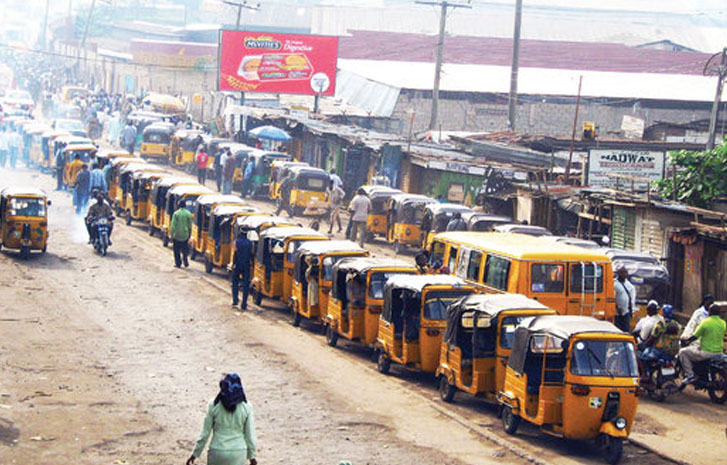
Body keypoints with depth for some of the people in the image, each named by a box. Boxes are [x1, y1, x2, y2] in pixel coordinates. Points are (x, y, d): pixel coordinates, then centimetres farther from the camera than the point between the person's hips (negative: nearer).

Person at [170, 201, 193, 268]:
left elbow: (173, 226, -11)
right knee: (185, 250, 16)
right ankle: (186, 263, 13)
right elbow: (190, 226, 3)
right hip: (185, 236, 2)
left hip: (177, 236, -2)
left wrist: (171, 235, -4)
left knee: (177, 251, 10)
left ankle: (178, 263, 12)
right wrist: (189, 235, 14)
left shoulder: (176, 213, -12)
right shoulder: (188, 214, -3)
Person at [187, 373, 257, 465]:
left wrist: (195, 454, 6)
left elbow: (205, 433, -5)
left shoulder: (213, 405, -10)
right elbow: (250, 434, -1)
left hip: (217, 452, 0)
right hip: (238, 453, 0)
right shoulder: (246, 407, -7)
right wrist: (252, 456, 12)